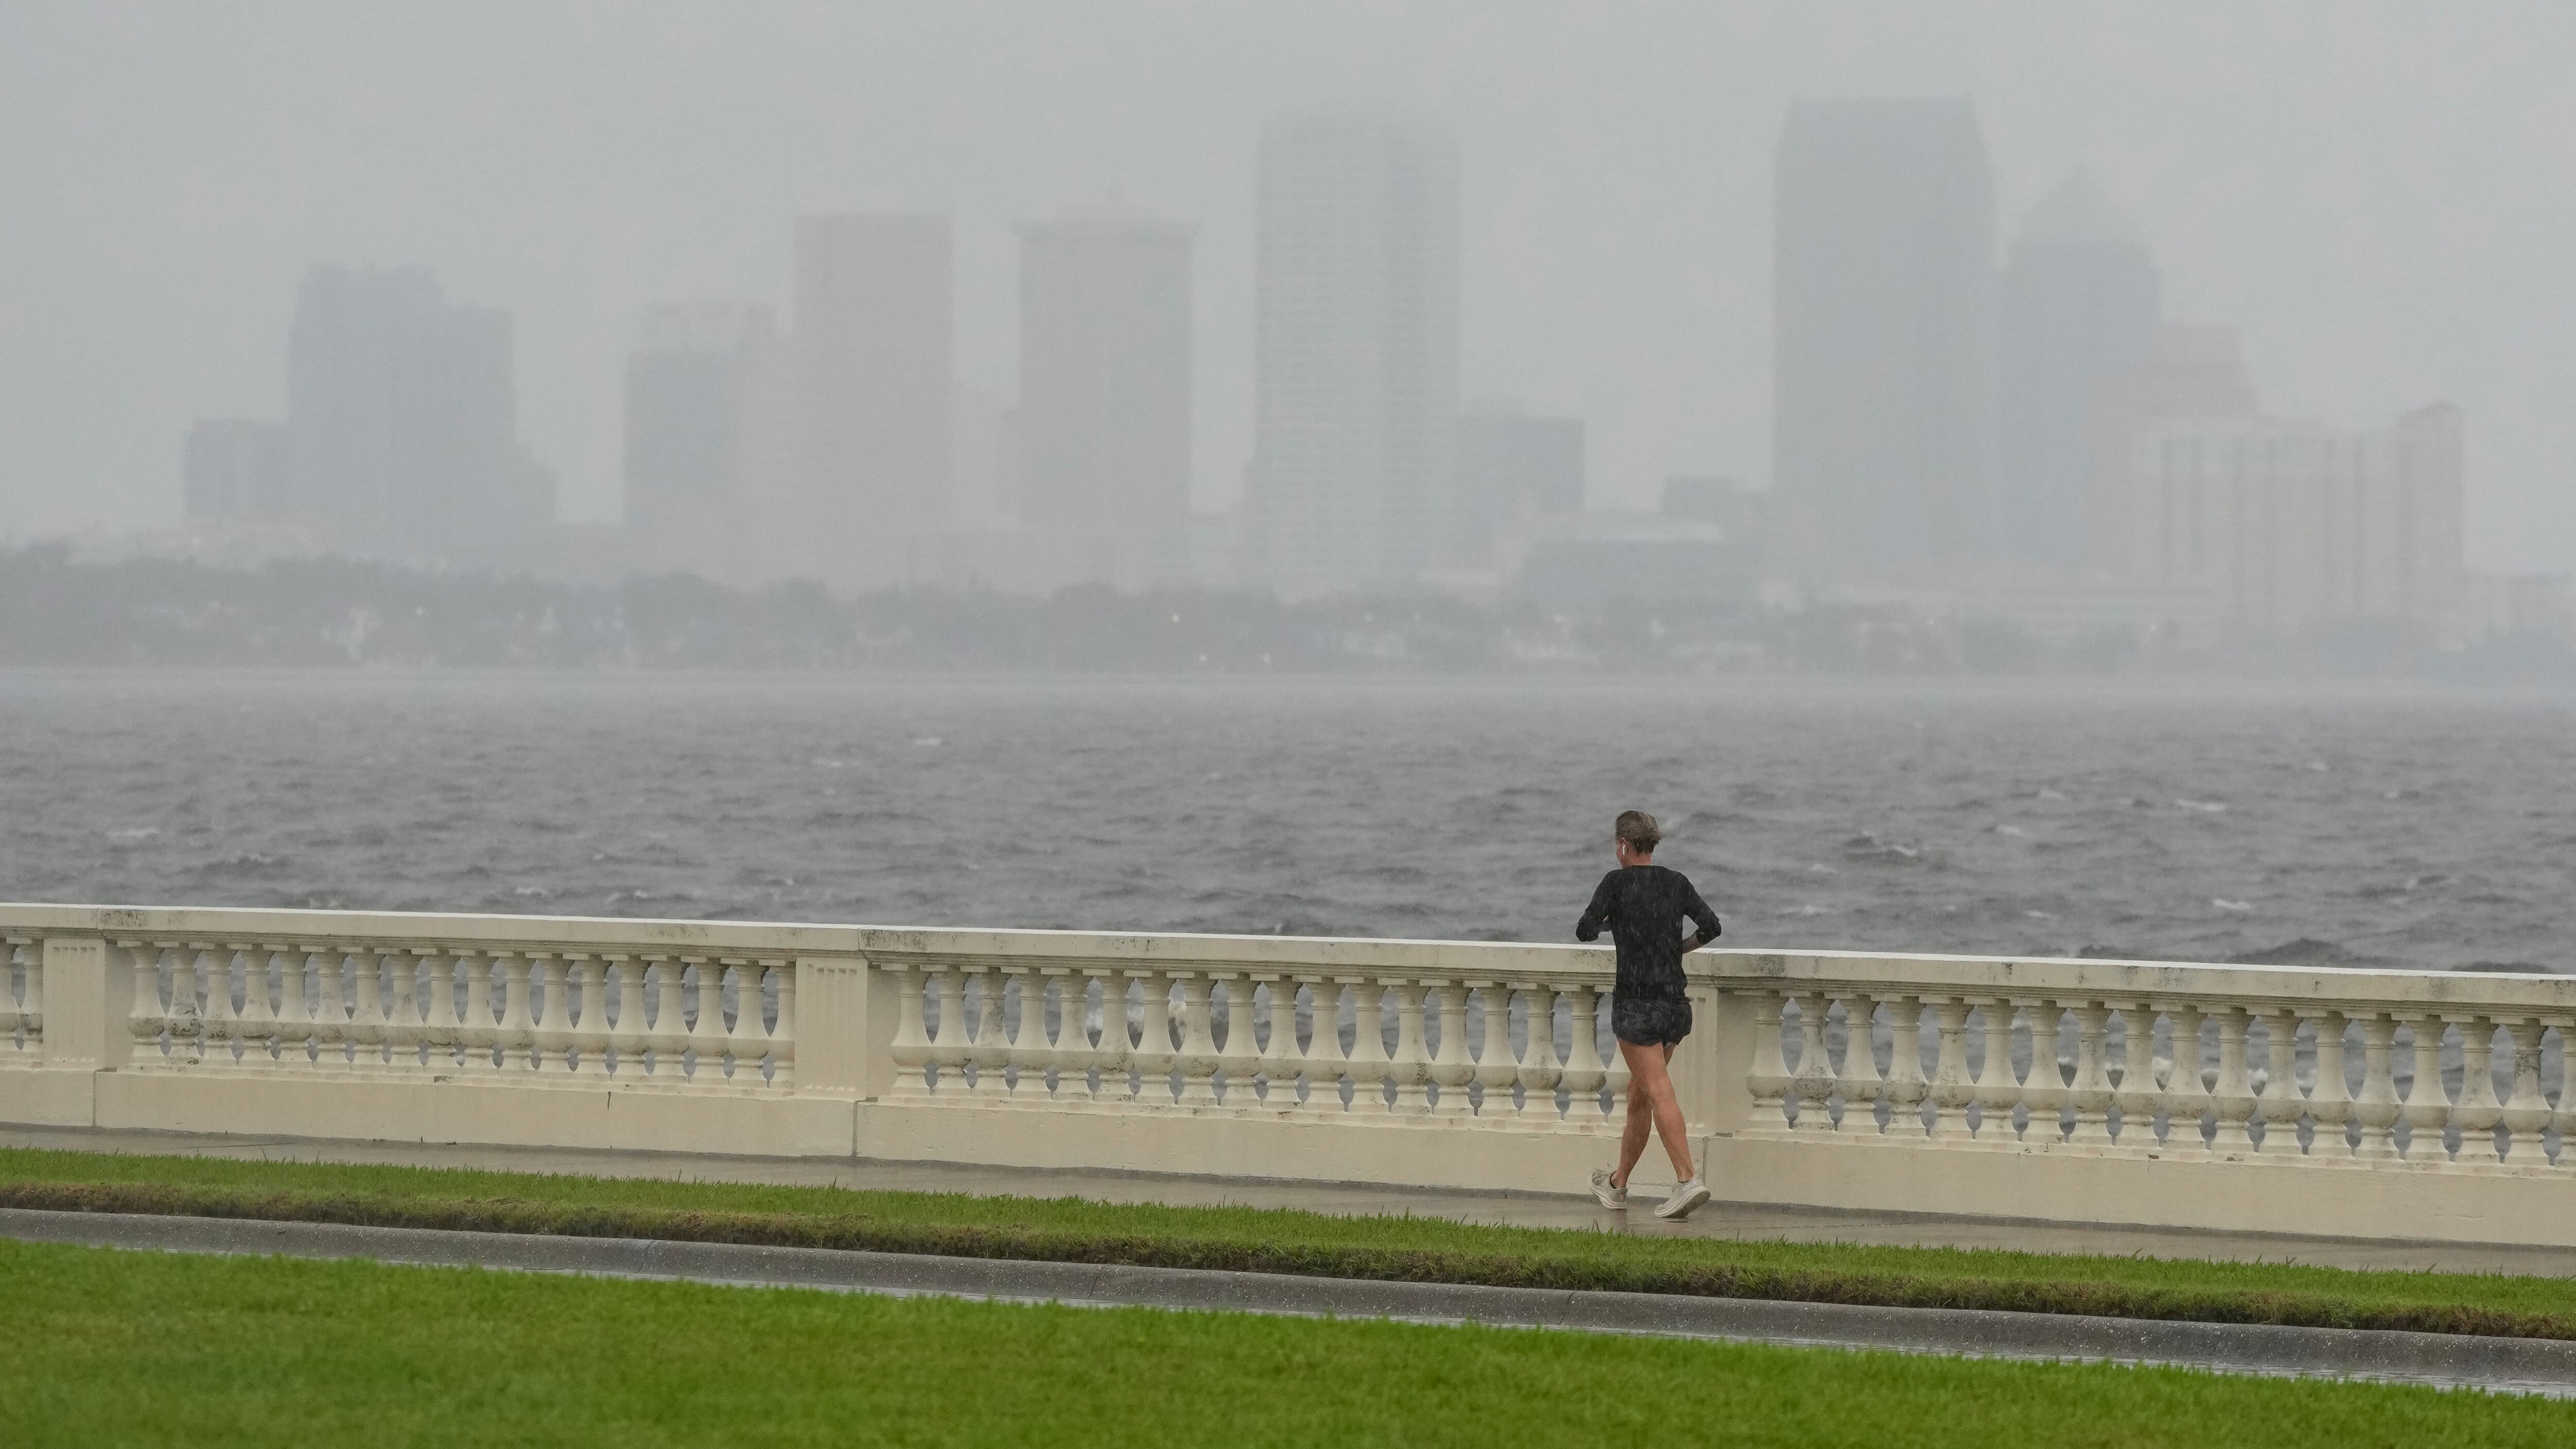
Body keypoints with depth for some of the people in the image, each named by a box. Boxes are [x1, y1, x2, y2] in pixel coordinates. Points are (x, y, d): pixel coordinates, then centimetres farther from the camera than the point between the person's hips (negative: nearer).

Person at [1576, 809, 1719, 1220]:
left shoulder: (1618, 882, -7)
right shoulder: (1676, 882, 7)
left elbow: (1585, 932, -9)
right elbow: (1711, 926, 0)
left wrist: (1608, 920, 13)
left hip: (1636, 999, -6)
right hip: (1675, 998, 6)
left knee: (1658, 1093, -12)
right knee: (1639, 1093, 18)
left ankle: (1688, 1180, -25)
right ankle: (1618, 1184, 30)